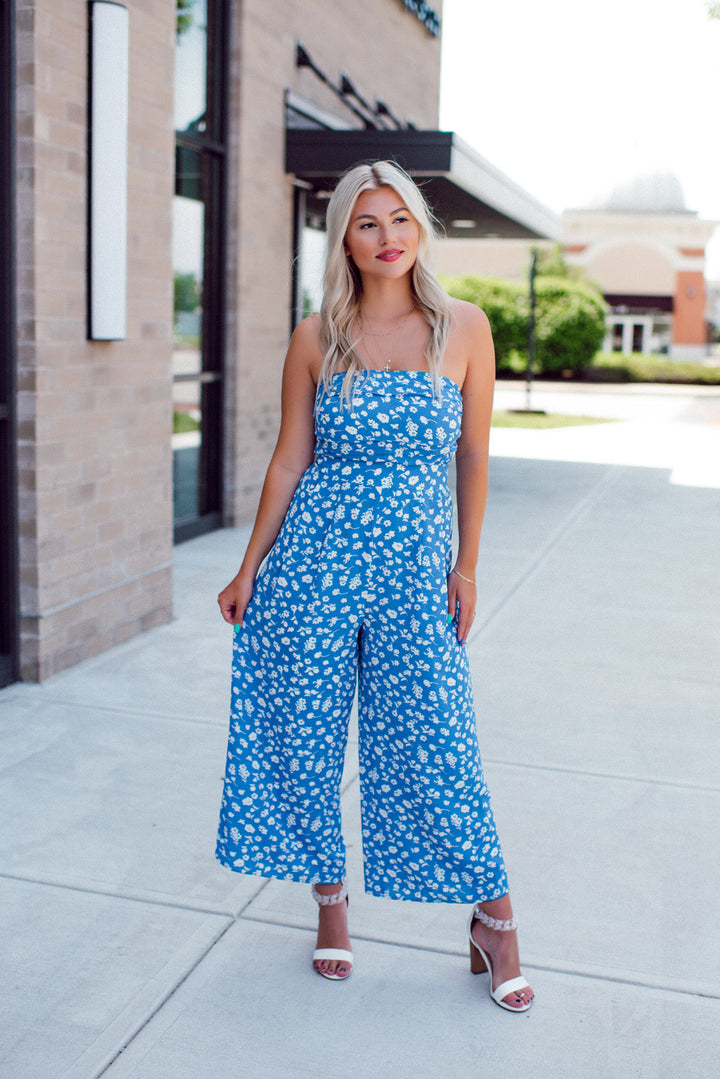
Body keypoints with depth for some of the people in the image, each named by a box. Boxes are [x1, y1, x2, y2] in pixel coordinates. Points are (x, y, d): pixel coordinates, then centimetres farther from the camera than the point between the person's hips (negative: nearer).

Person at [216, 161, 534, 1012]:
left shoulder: (464, 328, 1)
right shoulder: (317, 339, 2)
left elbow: (473, 455, 6)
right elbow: (289, 461, 5)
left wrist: (466, 566, 5)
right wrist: (249, 568, 6)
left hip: (415, 566, -1)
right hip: (316, 556, 1)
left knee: (436, 745, 1)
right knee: (307, 734, 8)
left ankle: (493, 918, 21)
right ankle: (329, 899, 31)